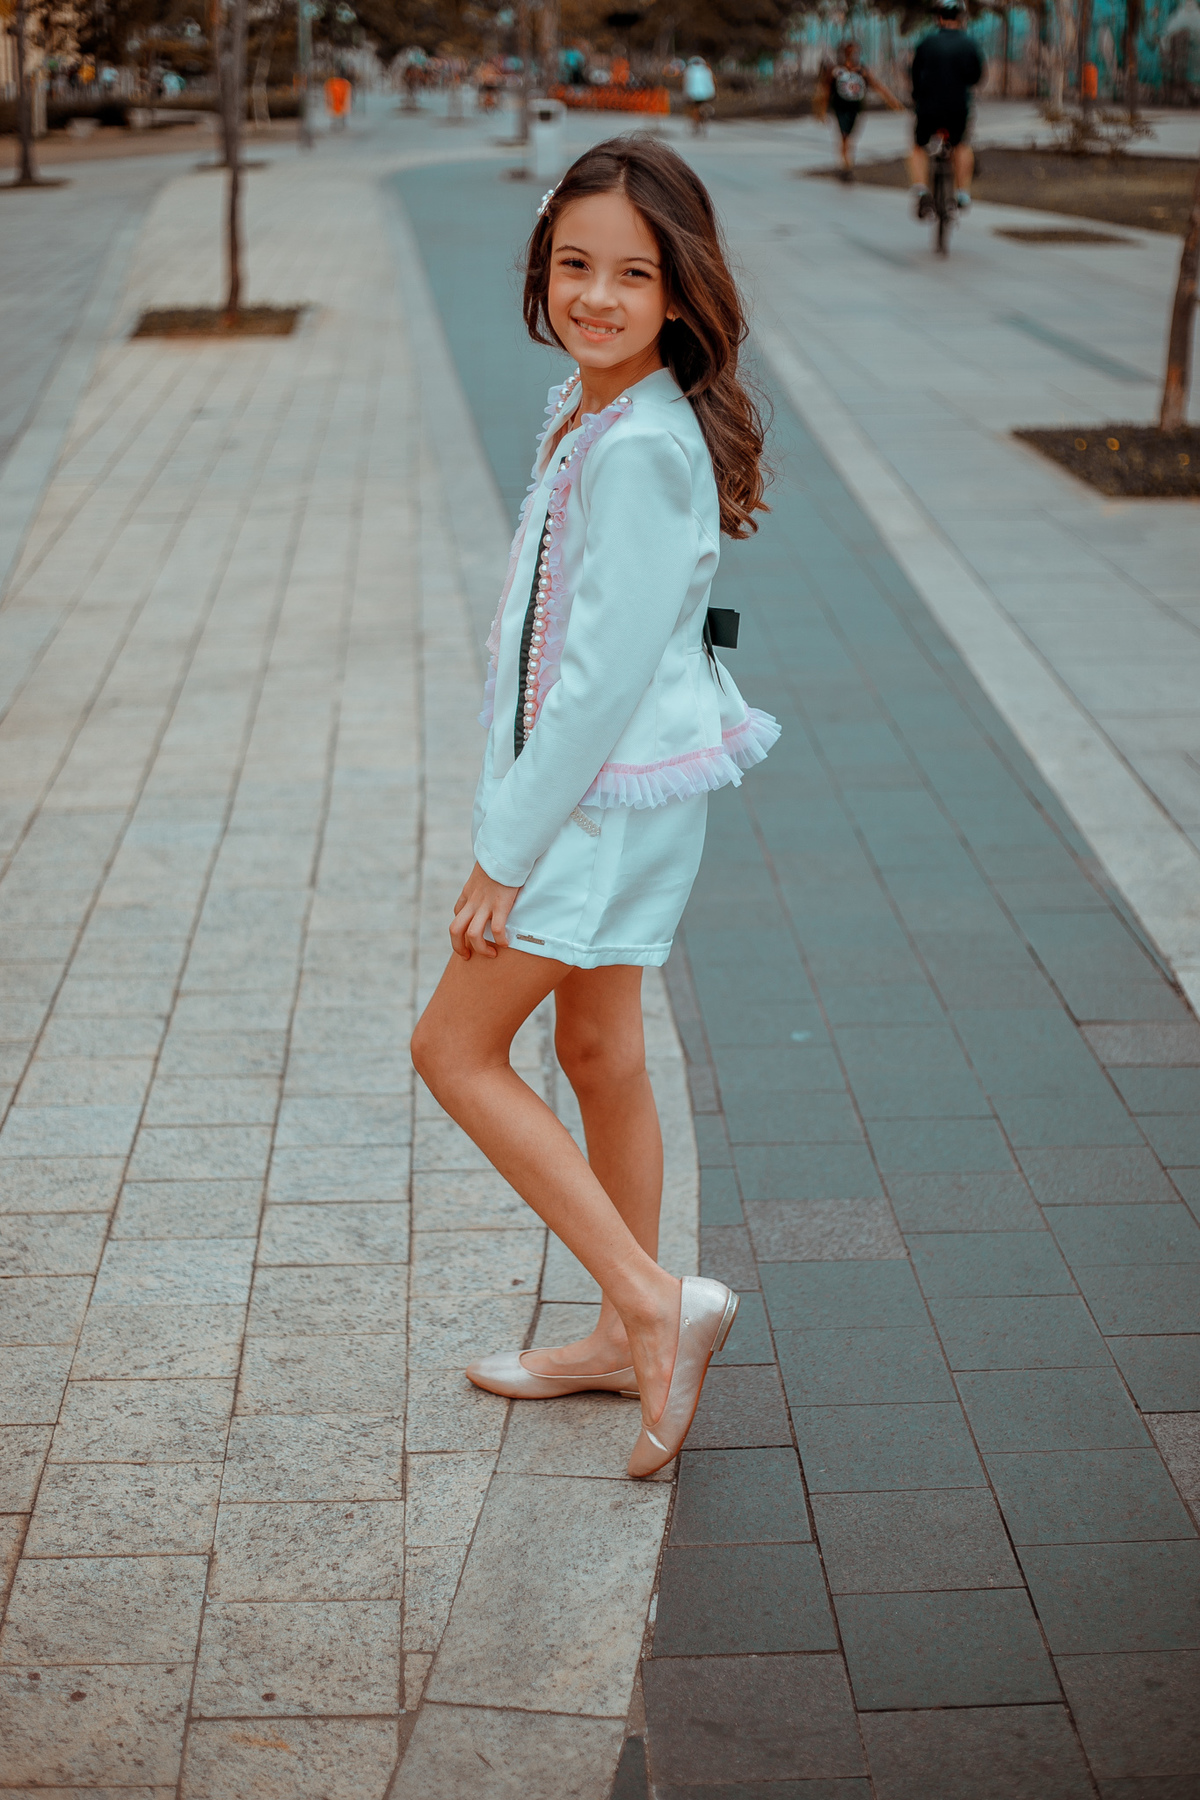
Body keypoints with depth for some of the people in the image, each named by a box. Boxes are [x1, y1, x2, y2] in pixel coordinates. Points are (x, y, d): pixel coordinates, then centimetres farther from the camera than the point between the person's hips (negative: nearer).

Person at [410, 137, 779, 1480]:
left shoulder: (642, 448, -23)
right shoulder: (592, 411, 7)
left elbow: (605, 673, -24)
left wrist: (503, 855, -18)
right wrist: (515, 815, 17)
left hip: (612, 794, -9)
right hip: (598, 786, 9)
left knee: (455, 1048, 0)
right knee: (599, 1055, 17)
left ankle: (652, 1301, 2)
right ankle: (627, 1334, 31)